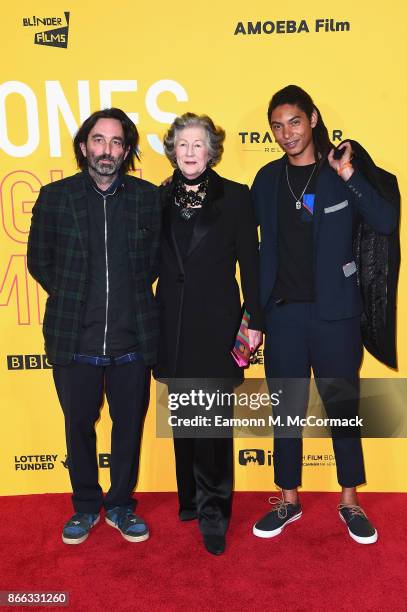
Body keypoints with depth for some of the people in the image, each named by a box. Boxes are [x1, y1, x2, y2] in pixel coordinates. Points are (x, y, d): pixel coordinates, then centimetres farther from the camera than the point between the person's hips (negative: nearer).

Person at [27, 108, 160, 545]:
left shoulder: (148, 197, 2)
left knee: (129, 425, 12)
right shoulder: (55, 196, 0)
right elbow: (39, 261, 8)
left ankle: (120, 506, 33)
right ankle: (85, 506, 35)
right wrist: (73, 298, 7)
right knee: (79, 426, 14)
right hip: (74, 339, 0)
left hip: (132, 339, 1)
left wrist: (133, 295, 5)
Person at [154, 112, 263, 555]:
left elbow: (249, 261, 0)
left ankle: (212, 511, 13)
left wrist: (255, 320, -4)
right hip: (173, 323, 3)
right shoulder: (161, 199, 9)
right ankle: (190, 498, 28)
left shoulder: (235, 197, 1)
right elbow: (153, 261, 10)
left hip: (216, 323, -3)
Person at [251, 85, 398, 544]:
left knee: (343, 405, 9)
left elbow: (385, 223, -11)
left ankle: (350, 502, 26)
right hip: (282, 311, 2)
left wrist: (350, 175, -21)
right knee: (286, 408, 10)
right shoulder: (268, 179, 7)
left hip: (334, 310, -2)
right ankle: (288, 500, 27)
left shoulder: (342, 171, 0)